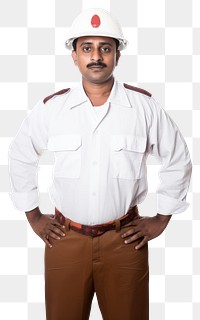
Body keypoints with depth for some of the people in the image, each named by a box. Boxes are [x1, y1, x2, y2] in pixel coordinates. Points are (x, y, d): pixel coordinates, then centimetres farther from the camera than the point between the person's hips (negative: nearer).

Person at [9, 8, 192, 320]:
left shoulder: (144, 105, -6)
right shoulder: (50, 107, -3)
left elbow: (177, 160, 6)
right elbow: (20, 157, 11)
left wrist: (161, 219, 6)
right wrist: (33, 216, 10)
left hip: (124, 239, 0)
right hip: (65, 238, 1)